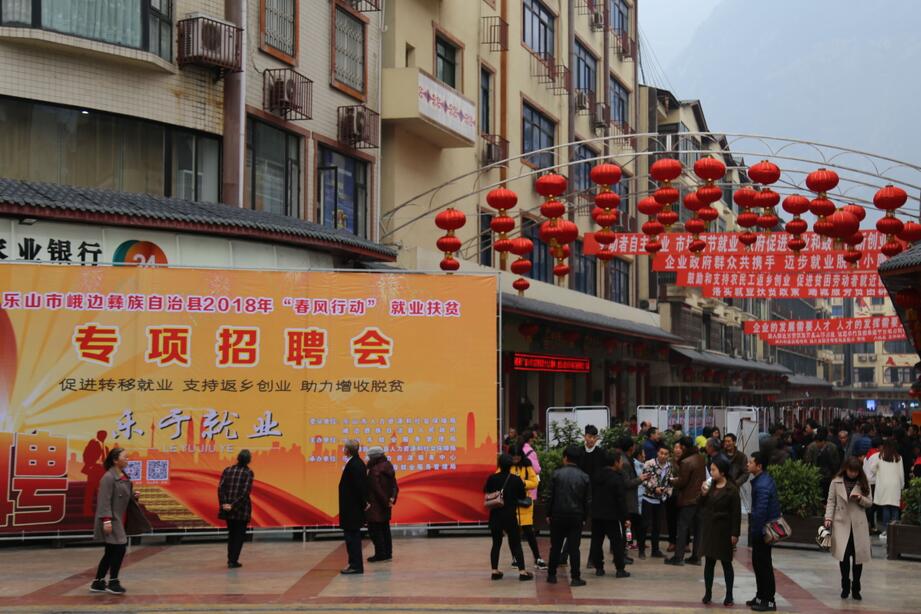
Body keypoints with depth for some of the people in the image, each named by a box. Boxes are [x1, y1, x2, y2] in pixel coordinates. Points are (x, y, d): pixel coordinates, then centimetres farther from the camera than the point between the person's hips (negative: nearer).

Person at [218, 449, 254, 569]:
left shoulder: (228, 470, 5)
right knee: (239, 535, 7)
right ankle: (233, 561, 2)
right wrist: (234, 505, -14)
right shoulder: (248, 473, -7)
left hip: (228, 508, 4)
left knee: (231, 534, 19)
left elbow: (220, 488, -4)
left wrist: (224, 503, -7)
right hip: (241, 509, -4)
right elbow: (245, 492, -16)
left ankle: (230, 559, 21)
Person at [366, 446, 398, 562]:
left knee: (374, 530, -3)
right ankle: (387, 553, 20)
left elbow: (377, 489, -19)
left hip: (376, 506, -9)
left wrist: (385, 502, -12)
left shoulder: (374, 470, -18)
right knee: (385, 529, 15)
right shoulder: (388, 468, 8)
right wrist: (392, 499, 2)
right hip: (385, 505, 9)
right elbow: (395, 487, 9)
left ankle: (380, 554, -4)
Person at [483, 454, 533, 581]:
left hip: (495, 517, 2)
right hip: (510, 516, -2)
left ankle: (495, 571, 12)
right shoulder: (516, 480, -11)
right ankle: (522, 571, 0)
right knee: (516, 544, 3)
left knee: (496, 543, 13)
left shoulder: (492, 479, -6)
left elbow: (486, 492, 7)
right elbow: (522, 496, -2)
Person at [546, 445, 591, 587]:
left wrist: (548, 514, 5)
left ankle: (552, 575, 15)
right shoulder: (584, 477, -1)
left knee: (555, 547, 10)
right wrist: (584, 517, 11)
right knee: (574, 548, 2)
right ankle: (575, 578, 0)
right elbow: (588, 500, 2)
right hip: (576, 517, 1)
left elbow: (550, 496, -4)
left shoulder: (557, 474, -6)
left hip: (558, 515, -1)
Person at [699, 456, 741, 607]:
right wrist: (703, 494, -9)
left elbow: (736, 513, -12)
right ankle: (708, 593, 14)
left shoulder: (731, 489, -11)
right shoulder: (710, 486, 5)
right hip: (708, 529, 5)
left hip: (723, 531, -5)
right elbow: (702, 506, 10)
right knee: (709, 562, 8)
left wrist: (735, 534, -14)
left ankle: (729, 595, 11)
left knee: (726, 562, 4)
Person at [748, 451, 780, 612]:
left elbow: (760, 511, -26)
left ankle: (769, 601, 5)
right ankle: (761, 596, 26)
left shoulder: (762, 485, -23)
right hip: (764, 528, 10)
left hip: (762, 529, -10)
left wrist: (753, 532, -20)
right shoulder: (765, 479, 9)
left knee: (764, 564, -2)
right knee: (758, 562, 17)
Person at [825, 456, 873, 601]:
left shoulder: (863, 484, 5)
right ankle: (845, 586, 7)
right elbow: (831, 502, 4)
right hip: (841, 523, -1)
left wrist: (860, 498, -13)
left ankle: (855, 589, 16)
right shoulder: (836, 483, 2)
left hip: (859, 524, 1)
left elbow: (870, 502, 8)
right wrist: (828, 518, -8)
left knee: (858, 556, 2)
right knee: (843, 555, -11)